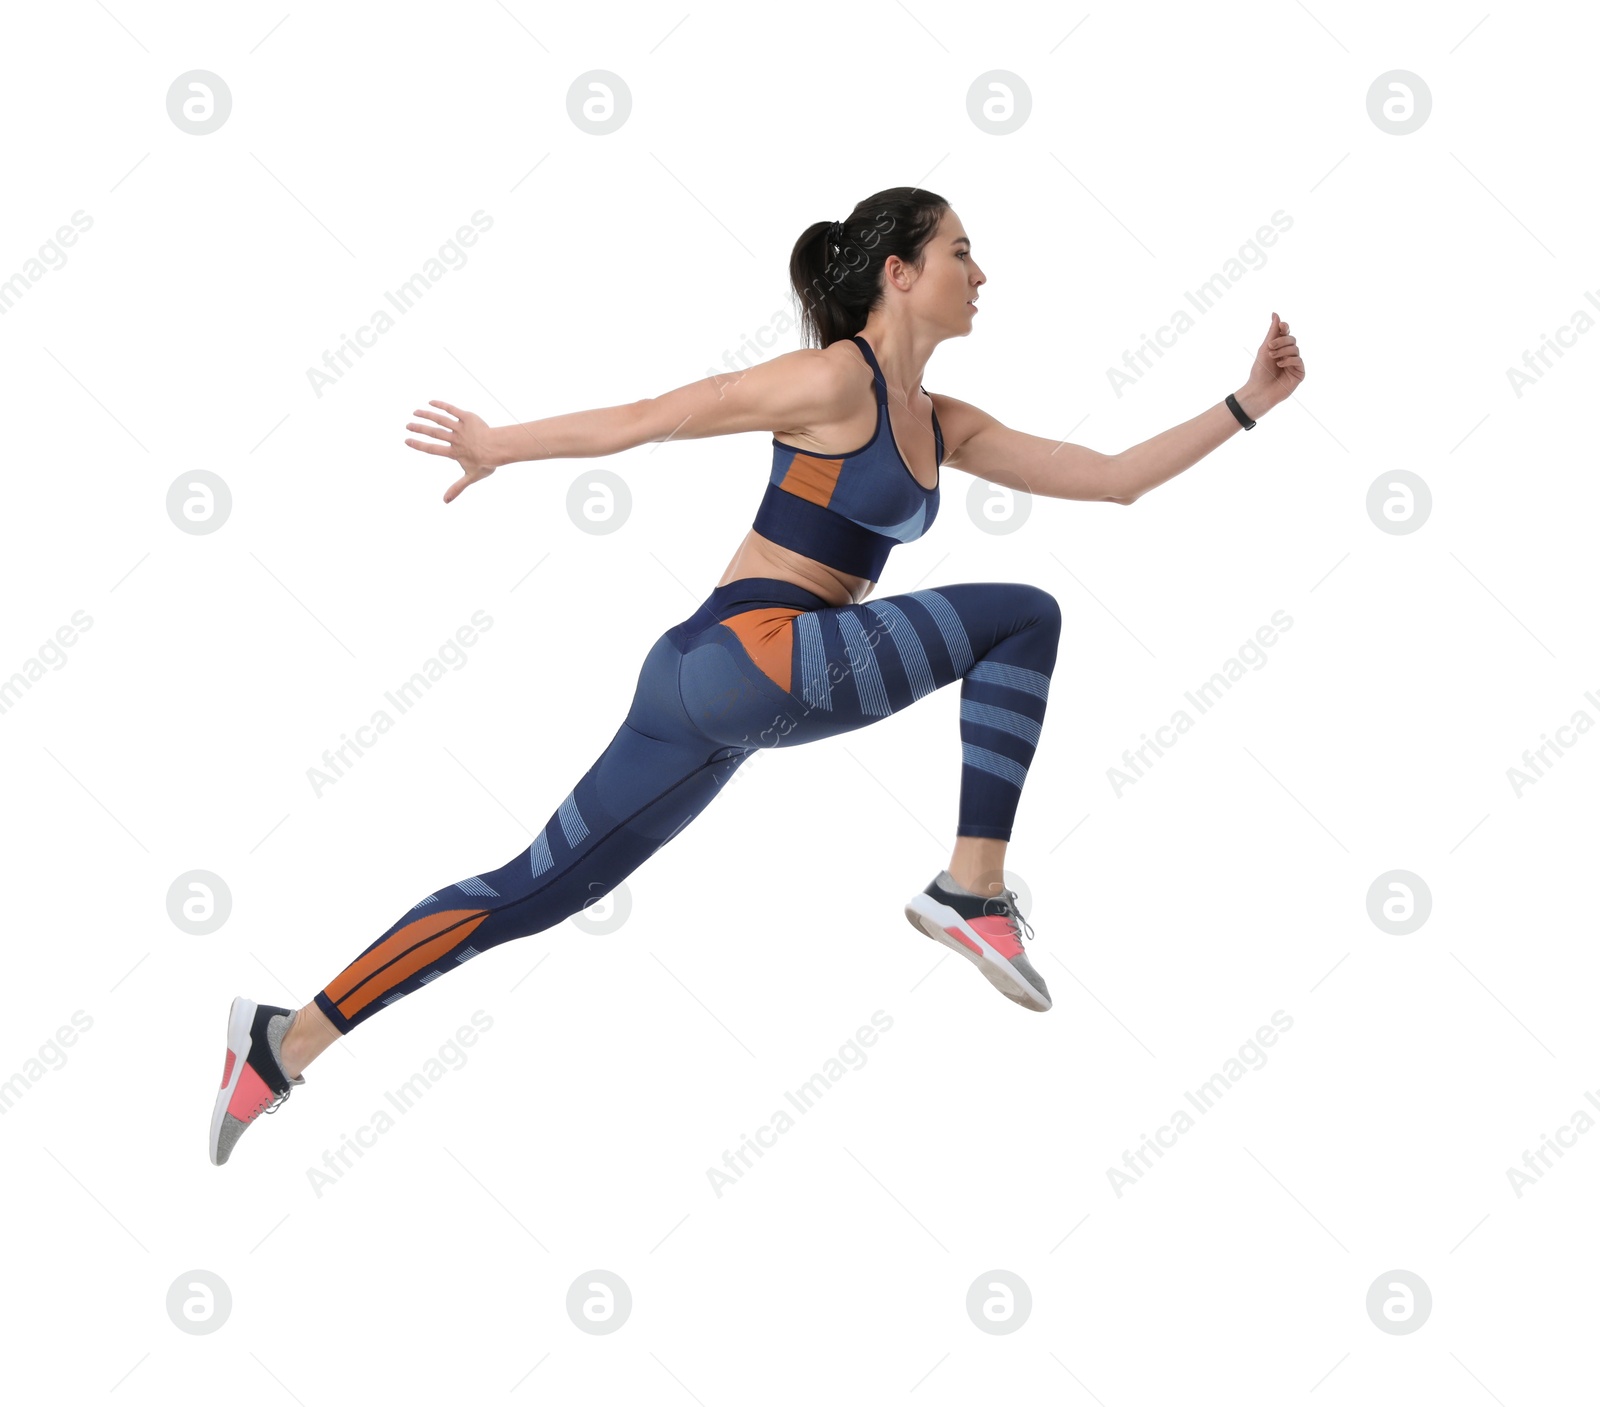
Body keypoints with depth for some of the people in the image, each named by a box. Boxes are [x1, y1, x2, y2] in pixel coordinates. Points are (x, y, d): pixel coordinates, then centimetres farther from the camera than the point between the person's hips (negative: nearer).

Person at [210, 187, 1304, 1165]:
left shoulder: (942, 426, 19)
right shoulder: (837, 378, -6)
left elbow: (1113, 478, 21)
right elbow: (648, 420, -4)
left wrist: (1244, 408, 19)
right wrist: (503, 447, 0)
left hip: (715, 689, 9)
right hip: (750, 652, -9)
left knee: (529, 892, 8)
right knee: (1023, 618, -6)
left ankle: (288, 1044, 11)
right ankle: (975, 892, -5)